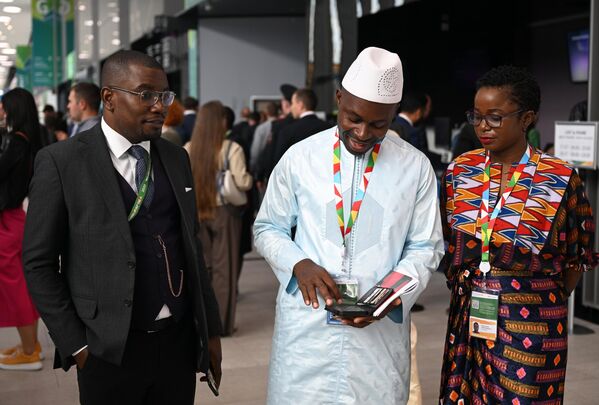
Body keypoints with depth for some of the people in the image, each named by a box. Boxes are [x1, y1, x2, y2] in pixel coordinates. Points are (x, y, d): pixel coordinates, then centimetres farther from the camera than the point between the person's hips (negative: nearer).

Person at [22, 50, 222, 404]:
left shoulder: (177, 158, 8)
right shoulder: (61, 162, -7)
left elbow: (192, 247, 12)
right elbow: (39, 263, -5)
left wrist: (211, 329, 10)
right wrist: (74, 345, -8)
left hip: (180, 340, 4)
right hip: (110, 350, -4)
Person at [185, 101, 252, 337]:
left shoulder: (187, 149, -1)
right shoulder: (231, 149, -12)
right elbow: (242, 182, -15)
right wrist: (250, 177, 6)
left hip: (197, 212, 4)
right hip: (224, 211, -3)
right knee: (224, 268, 6)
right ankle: (222, 324, 11)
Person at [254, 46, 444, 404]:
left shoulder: (416, 167, 0)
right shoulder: (300, 157, -1)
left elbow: (425, 247, 5)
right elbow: (268, 228, 9)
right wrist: (298, 263, -11)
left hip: (381, 330, 0)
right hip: (306, 325, 0)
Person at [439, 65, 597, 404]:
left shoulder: (561, 179, -9)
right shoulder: (460, 170, 1)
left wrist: (546, 305, 2)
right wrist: (463, 287, 5)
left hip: (530, 325, -3)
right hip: (468, 321, 3)